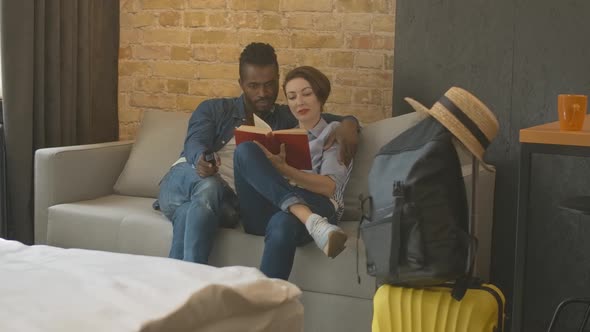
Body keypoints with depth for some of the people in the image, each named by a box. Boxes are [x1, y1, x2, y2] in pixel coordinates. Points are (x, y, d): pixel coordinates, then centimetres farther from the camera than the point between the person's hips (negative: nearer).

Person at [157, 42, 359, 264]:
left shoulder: (286, 119, 23)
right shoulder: (214, 109, 18)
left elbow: (334, 121, 22)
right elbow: (195, 143, -1)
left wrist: (348, 123, -6)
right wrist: (201, 159, -28)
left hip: (227, 201, 0)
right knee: (209, 187, -38)